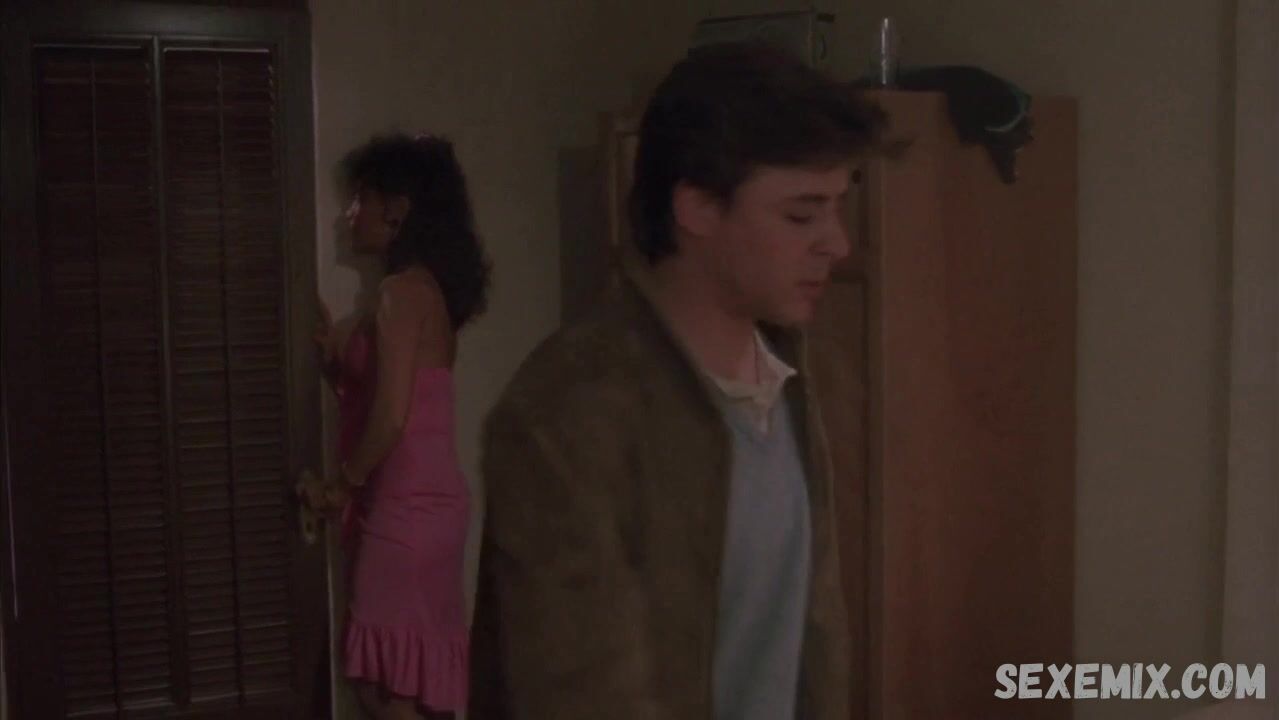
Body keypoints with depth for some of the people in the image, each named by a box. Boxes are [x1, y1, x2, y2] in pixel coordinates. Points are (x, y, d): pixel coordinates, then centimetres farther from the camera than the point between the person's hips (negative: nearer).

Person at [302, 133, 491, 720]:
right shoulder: (426, 288, 14)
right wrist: (331, 345, 5)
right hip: (427, 503, 10)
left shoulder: (401, 292, -15)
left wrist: (343, 486, -7)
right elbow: (365, 395, 19)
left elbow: (390, 416, -21)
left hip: (406, 509, -10)